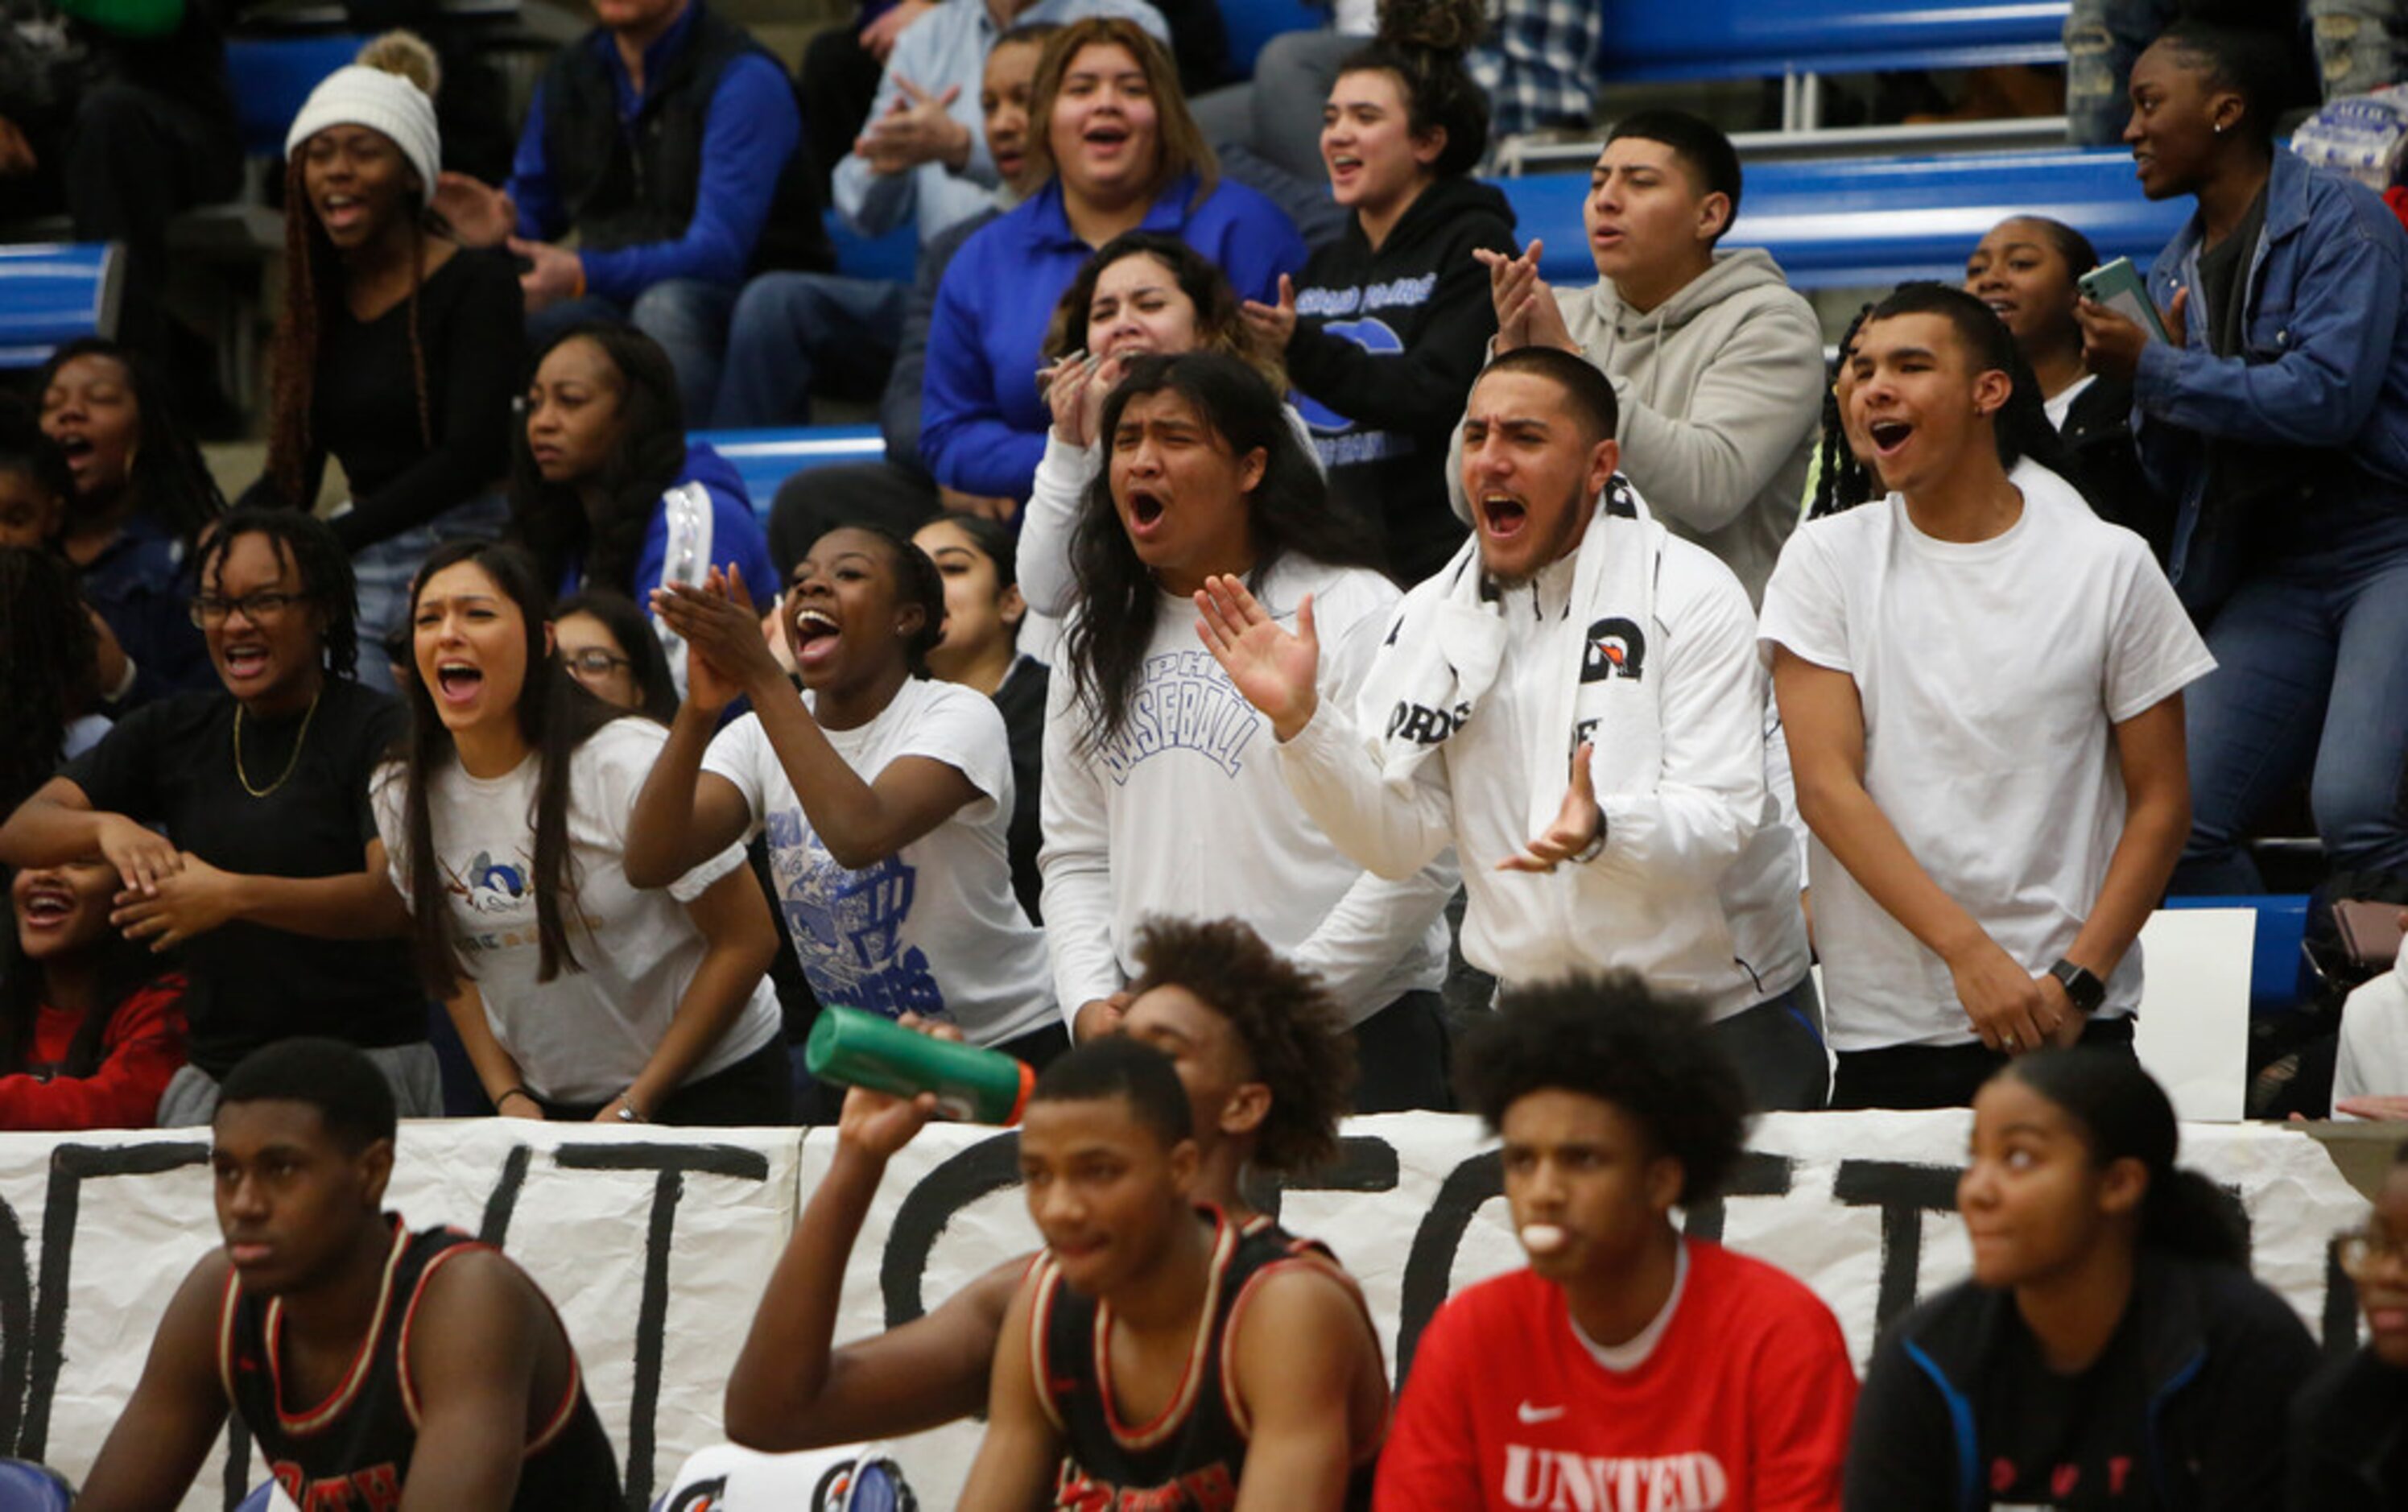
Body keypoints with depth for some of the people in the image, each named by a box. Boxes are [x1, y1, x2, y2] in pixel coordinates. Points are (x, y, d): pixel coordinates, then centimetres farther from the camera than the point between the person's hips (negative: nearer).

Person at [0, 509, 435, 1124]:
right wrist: (107, 827, -16)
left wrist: (234, 896, -27)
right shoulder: (174, 732, 14)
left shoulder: (373, 731, -2)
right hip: (214, 1077, 4)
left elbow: (395, 900, -15)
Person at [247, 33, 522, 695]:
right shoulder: (319, 299, 15)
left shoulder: (476, 284, -5)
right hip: (360, 584, 5)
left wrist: (329, 541, -23)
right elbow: (292, 472, 15)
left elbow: (469, 454, -16)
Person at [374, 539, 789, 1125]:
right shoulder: (399, 794, -2)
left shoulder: (628, 764, -17)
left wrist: (636, 1105, -13)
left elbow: (747, 940, -13)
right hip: (546, 1103, 4)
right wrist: (507, 1096, -1)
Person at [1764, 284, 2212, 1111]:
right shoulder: (1827, 560, 3)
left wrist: (2078, 980, -10)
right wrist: (1969, 953, -16)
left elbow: (2161, 799, 3)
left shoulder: (2108, 564, 2)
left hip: (2069, 1022, 0)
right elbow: (1826, 787, -6)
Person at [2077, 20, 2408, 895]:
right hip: (2273, 575, 8)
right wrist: (2154, 401, -2)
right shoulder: (2176, 271, 16)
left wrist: (2156, 371, -12)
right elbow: (2172, 477, 20)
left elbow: (2328, 395, -19)